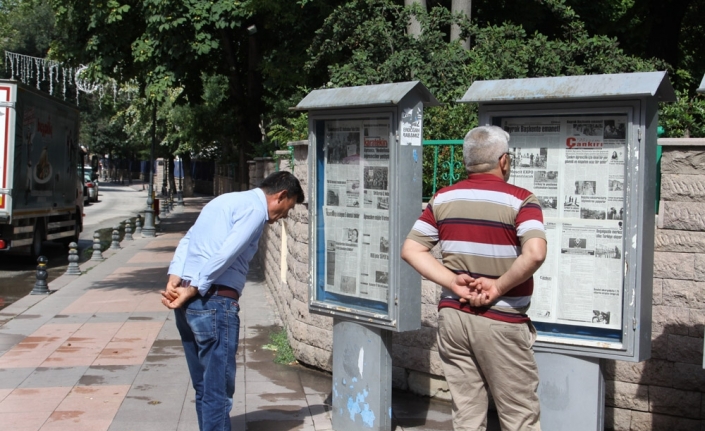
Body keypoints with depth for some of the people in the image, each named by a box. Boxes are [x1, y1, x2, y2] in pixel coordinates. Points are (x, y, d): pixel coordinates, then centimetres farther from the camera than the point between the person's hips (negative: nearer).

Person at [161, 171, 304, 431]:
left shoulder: (228, 200, 22)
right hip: (215, 302, -9)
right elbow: (225, 255, -18)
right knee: (218, 391, -3)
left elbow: (187, 241, 15)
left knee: (204, 388, 17)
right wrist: (192, 291, -13)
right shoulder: (255, 208, -6)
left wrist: (175, 280, 3)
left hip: (189, 302, 9)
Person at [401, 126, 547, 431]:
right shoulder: (519, 200, -9)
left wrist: (453, 283, -6)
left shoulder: (443, 199, 5)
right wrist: (499, 286, -13)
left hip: (452, 315, 5)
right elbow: (535, 254, -25)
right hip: (500, 322, -4)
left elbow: (411, 250, 1)